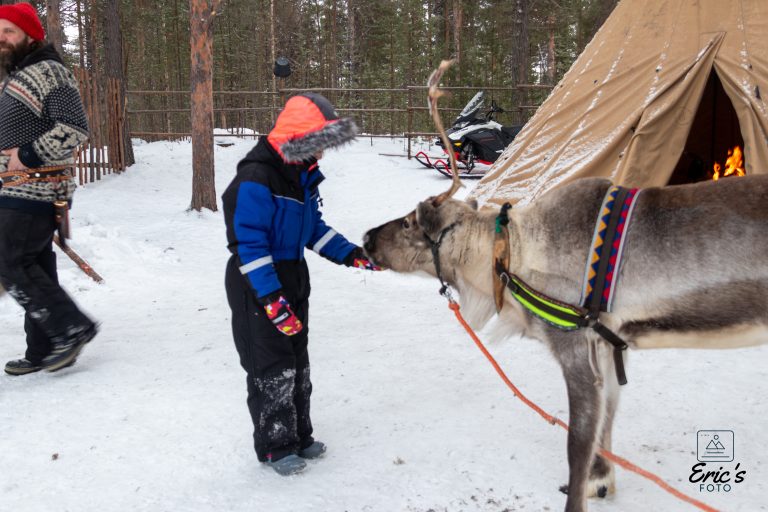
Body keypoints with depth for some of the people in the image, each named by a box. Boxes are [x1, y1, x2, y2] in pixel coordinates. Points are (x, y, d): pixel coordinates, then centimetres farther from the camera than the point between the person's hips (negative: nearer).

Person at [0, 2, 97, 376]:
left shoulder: (49, 72, -12)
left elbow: (74, 129, -23)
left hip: (32, 193, -10)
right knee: (35, 268, 10)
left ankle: (73, 328, -1)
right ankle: (43, 352, 17)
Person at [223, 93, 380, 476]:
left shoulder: (304, 174, 5)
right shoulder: (257, 179, -23)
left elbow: (313, 228, 15)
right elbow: (249, 243, -25)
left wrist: (350, 254, 4)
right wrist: (272, 300, -28)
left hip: (292, 278, 9)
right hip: (258, 285, -9)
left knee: (298, 363, 16)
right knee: (273, 368, -1)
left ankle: (299, 436, 31)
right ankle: (274, 447, 15)